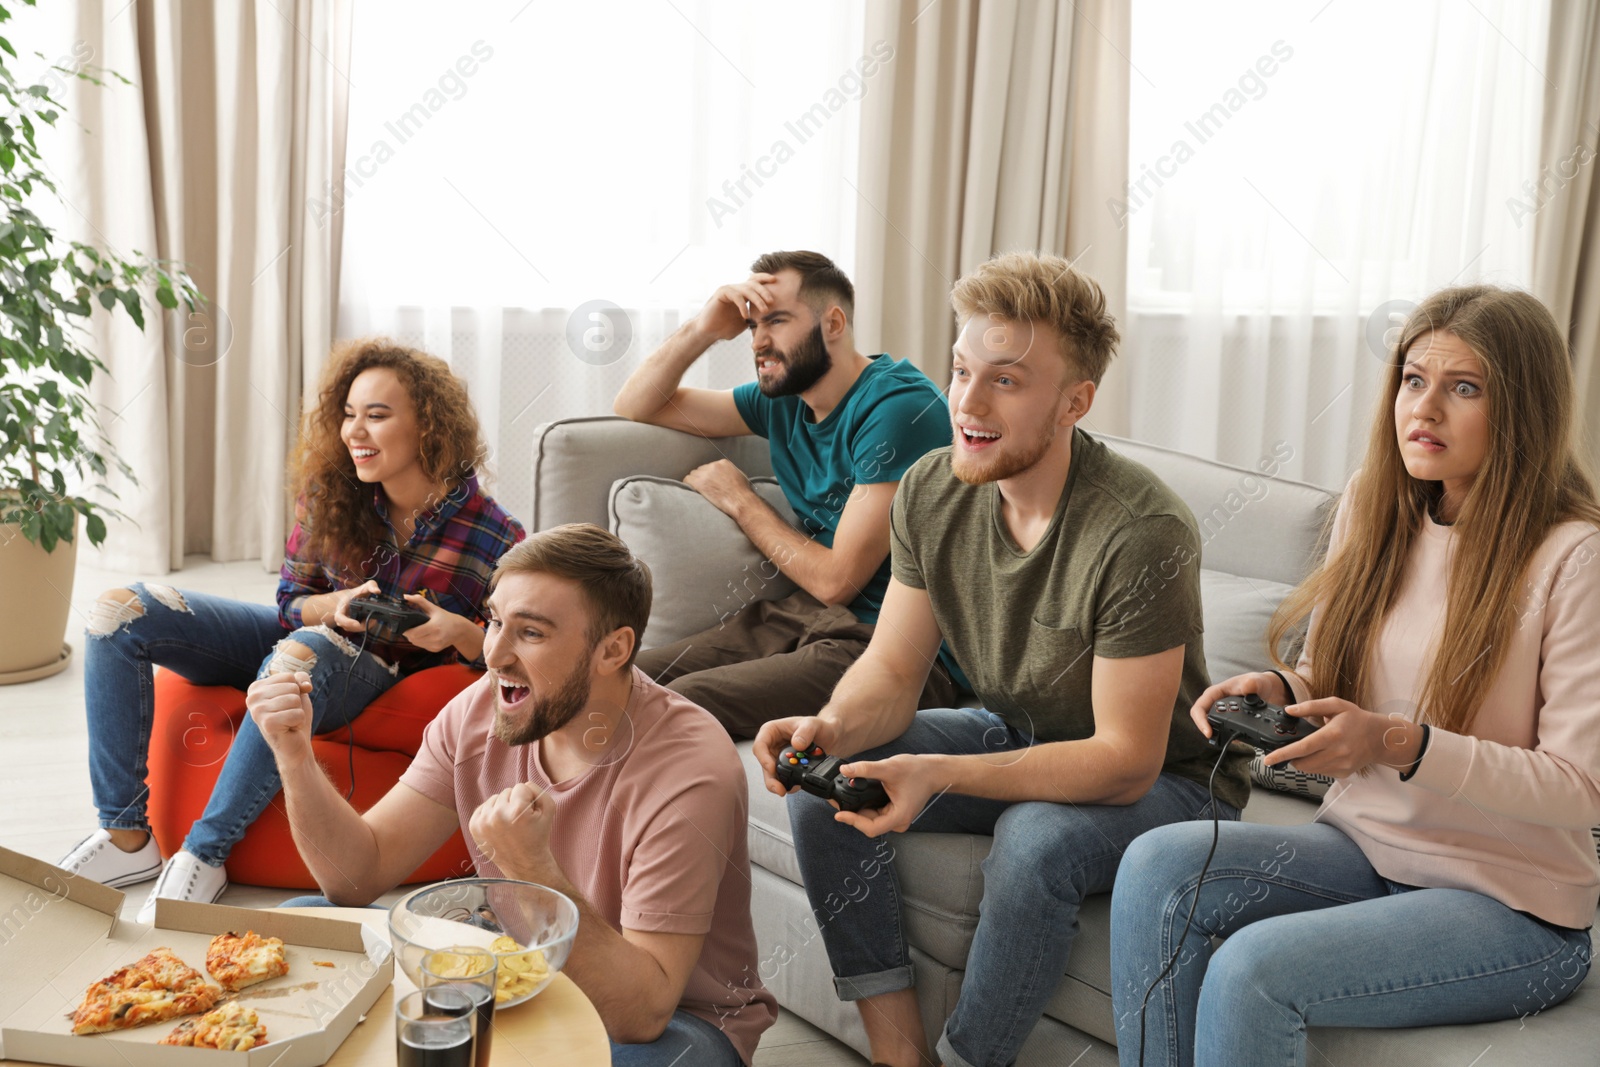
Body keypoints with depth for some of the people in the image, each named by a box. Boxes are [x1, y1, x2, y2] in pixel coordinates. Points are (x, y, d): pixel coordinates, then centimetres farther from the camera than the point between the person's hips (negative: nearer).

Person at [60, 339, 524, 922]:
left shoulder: (494, 537, -18)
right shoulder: (329, 491, -8)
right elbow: (291, 602, 3)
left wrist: (457, 632, -29)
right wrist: (337, 605, -20)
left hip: (377, 675, -5)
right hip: (305, 633, 5)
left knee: (303, 654, -41)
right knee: (121, 610, -11)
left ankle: (203, 855, -25)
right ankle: (126, 837, -9)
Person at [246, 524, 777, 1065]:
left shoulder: (688, 771, -29)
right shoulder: (479, 710, -9)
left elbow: (642, 1013, -31)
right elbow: (358, 876, -7)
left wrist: (534, 873, -41)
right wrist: (296, 758, -22)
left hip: (677, 1019, -5)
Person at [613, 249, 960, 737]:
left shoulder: (900, 407, -15)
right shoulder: (784, 397, 11)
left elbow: (836, 580, -15)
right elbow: (636, 405, 20)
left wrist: (738, 500, 0)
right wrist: (700, 331, 1)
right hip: (803, 615, 8)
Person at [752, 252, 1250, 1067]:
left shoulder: (1142, 533, -29)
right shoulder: (930, 492, -10)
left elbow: (1125, 762, -27)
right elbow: (892, 672, -4)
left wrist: (942, 776, -39)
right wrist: (831, 728, -28)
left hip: (1160, 780, -6)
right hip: (1013, 735, 6)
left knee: (1036, 837, -36)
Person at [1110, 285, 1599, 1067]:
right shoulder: (1373, 511, 4)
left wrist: (1402, 744, -28)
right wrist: (1277, 691, -8)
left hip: (1510, 904, -6)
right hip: (1364, 846, 6)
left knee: (1252, 969, -28)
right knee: (1157, 866, -20)